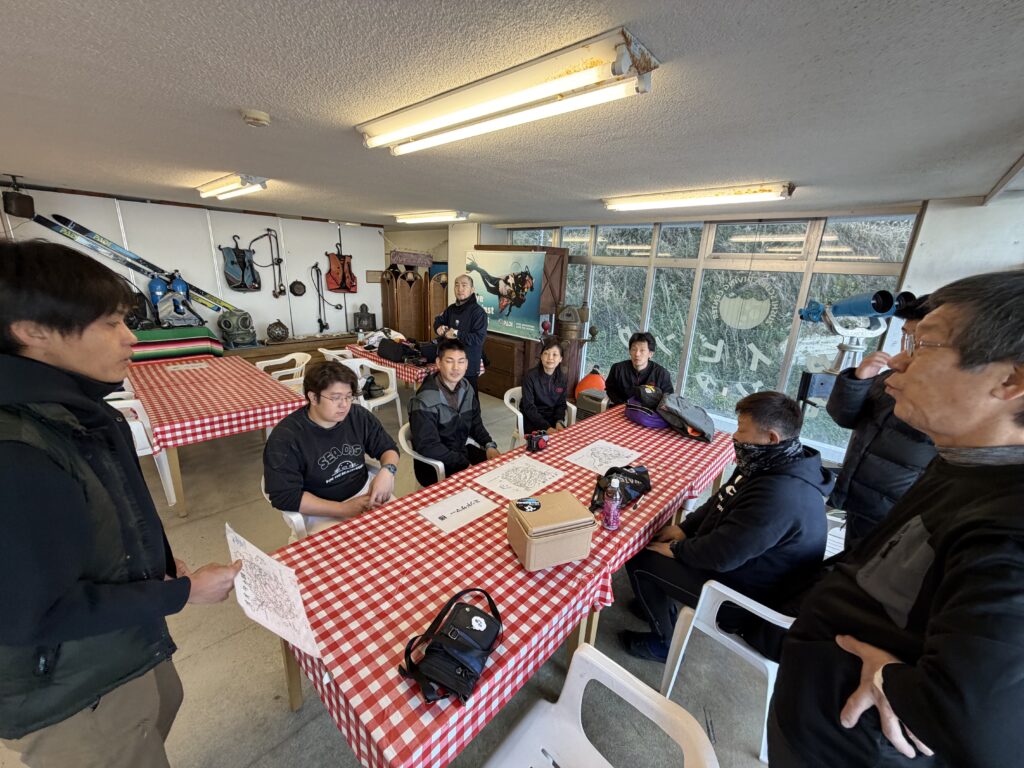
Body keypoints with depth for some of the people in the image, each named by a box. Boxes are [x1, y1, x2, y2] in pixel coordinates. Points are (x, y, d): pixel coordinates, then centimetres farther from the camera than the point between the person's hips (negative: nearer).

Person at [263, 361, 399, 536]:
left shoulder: (359, 416, -4)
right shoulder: (286, 437, -15)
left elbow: (388, 448, 7)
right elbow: (285, 496, -16)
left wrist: (387, 470, -17)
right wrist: (344, 509, -21)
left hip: (366, 493, 5)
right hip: (322, 513, -4)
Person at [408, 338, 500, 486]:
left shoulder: (465, 388, -1)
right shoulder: (425, 401, -24)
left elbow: (475, 423, 10)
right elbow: (428, 447, -26)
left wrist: (489, 445, -7)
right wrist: (466, 465, -26)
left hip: (462, 451, 7)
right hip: (434, 464, -7)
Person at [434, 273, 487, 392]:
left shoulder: (478, 311, -15)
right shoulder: (451, 308, 8)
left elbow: (479, 338, -24)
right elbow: (438, 320, 23)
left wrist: (457, 335, -25)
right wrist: (440, 328, -1)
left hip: (468, 365, -7)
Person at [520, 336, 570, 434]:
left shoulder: (562, 378, -2)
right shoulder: (530, 376, -16)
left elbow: (561, 404, 6)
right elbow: (529, 407, -18)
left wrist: (559, 421, -14)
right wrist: (546, 427, -26)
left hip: (552, 418, 5)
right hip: (531, 420, -4)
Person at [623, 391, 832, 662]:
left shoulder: (780, 496, -36)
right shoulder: (777, 463, -4)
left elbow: (721, 555, -31)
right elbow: (723, 500, 8)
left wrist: (676, 549, -14)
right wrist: (685, 527, 2)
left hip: (742, 590, -9)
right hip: (739, 559, 9)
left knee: (638, 559, -6)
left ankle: (662, 643, 18)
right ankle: (662, 606, 31)